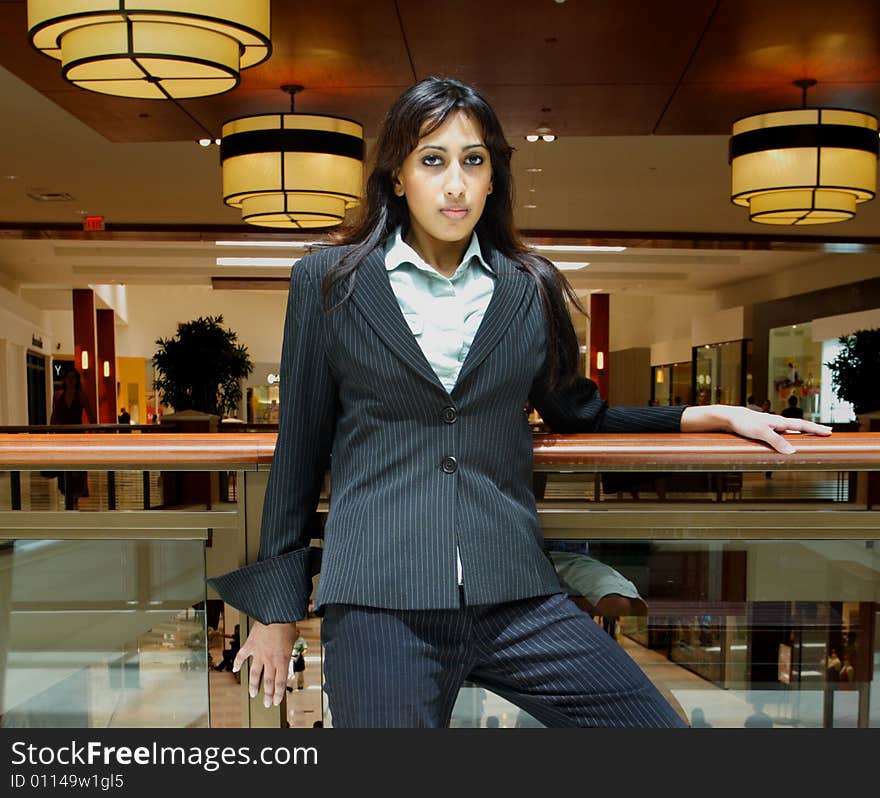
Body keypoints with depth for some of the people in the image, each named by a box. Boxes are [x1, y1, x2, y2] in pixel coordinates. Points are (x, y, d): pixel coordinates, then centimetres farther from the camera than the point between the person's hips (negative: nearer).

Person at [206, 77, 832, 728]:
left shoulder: (532, 289, 8)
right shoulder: (328, 282, 4)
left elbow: (578, 414, 20)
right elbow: (299, 449, 7)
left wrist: (719, 417, 12)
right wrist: (277, 609, 9)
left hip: (515, 595, 2)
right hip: (378, 599, -1)